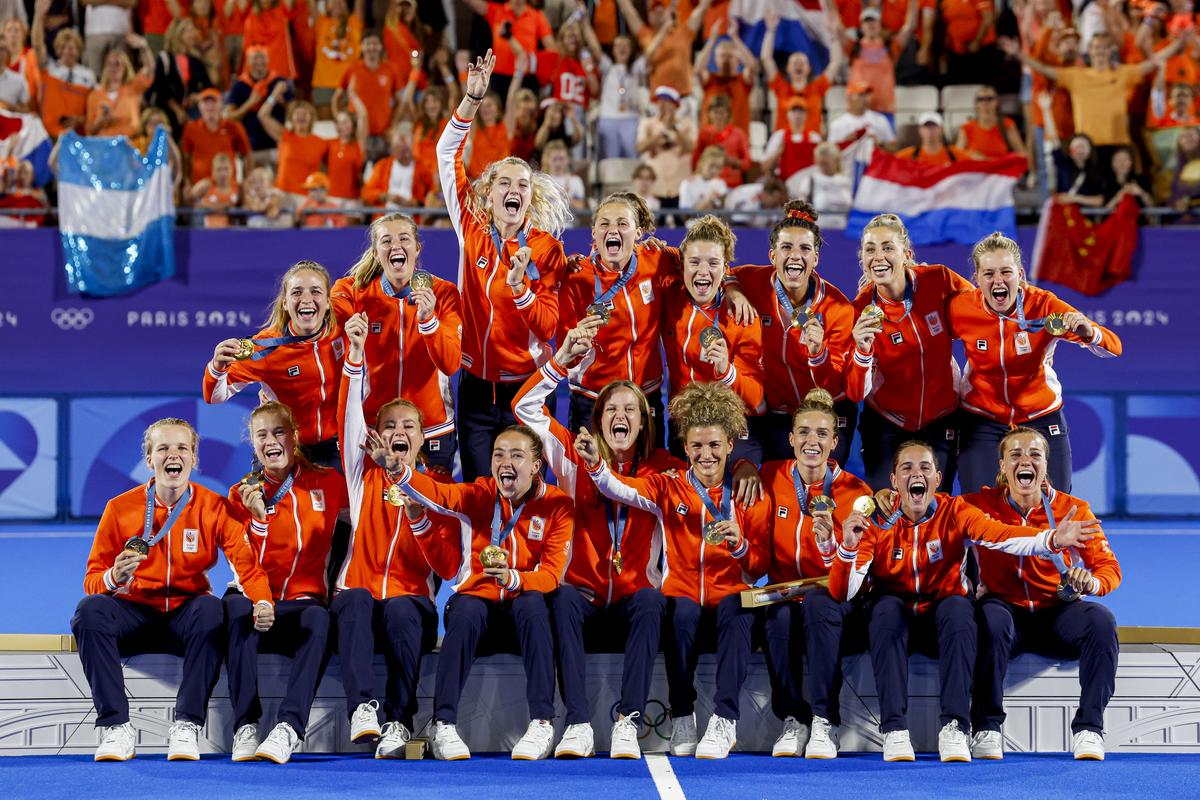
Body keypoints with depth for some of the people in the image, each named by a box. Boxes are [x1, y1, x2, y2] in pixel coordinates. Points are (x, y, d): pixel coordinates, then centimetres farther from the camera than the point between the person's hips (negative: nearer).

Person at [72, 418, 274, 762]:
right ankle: (116, 727, -26)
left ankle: (187, 726, -29)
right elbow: (93, 579, -1)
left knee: (213, 609, -34)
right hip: (134, 611, 1)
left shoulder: (214, 508, -2)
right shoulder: (120, 508, -1)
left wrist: (263, 603, -34)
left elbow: (246, 563, -12)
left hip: (186, 614, -1)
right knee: (89, 610, -30)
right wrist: (113, 578, -27)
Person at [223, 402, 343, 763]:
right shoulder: (243, 494, 6)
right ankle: (245, 725, -38)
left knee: (319, 618, -36)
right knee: (236, 605, -36)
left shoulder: (325, 483, 9)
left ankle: (289, 727, -45)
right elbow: (247, 565, -5)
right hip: (256, 601, 0)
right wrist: (258, 517, -19)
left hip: (302, 601, 0)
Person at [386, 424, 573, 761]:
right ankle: (443, 726, -33)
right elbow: (437, 494, -22)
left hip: (524, 598, 0)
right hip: (476, 597, 0)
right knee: (464, 613, -34)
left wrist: (513, 579, -32)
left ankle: (542, 723, -36)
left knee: (533, 606, -35)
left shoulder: (556, 504, -4)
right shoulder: (478, 494, -2)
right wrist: (397, 469, -43)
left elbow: (551, 574, -11)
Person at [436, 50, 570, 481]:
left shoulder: (548, 249, -3)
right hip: (476, 385, 1)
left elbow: (547, 328, -8)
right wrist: (472, 100, -12)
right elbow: (448, 154, -3)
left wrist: (520, 287, -25)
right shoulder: (472, 231, 1)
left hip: (526, 387, -1)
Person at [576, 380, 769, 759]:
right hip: (683, 596, 0)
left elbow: (760, 568, 6)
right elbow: (622, 489, -10)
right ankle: (682, 719, -23)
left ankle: (725, 721, -36)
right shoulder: (670, 487, 9)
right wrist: (596, 464, -30)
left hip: (730, 596, 0)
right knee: (681, 613, -35)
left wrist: (740, 545, -15)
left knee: (737, 611, -35)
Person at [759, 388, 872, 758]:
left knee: (818, 603, -36)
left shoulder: (854, 492, -6)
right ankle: (792, 720, -22)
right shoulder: (770, 478, 1)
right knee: (780, 613, -34)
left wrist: (827, 542, -31)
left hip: (835, 605, -2)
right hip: (783, 594, 2)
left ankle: (824, 723, -32)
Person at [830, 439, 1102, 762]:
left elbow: (1000, 534, -30)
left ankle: (954, 727, -33)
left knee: (958, 607, -31)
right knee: (886, 606, -32)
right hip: (893, 622, 0)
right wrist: (848, 546, -37)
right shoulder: (876, 523, -11)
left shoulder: (954, 512, -9)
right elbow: (841, 593, -17)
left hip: (944, 621, 0)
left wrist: (1052, 539, -49)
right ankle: (894, 729, -34)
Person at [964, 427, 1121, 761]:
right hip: (1007, 611, -1)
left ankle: (1088, 727, -23)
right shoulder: (982, 504, 0)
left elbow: (1109, 567, 0)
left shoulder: (1073, 509, 1)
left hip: (1057, 613, 1)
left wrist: (1091, 581, -22)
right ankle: (987, 727, -28)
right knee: (991, 617, -37)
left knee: (1101, 620, -29)